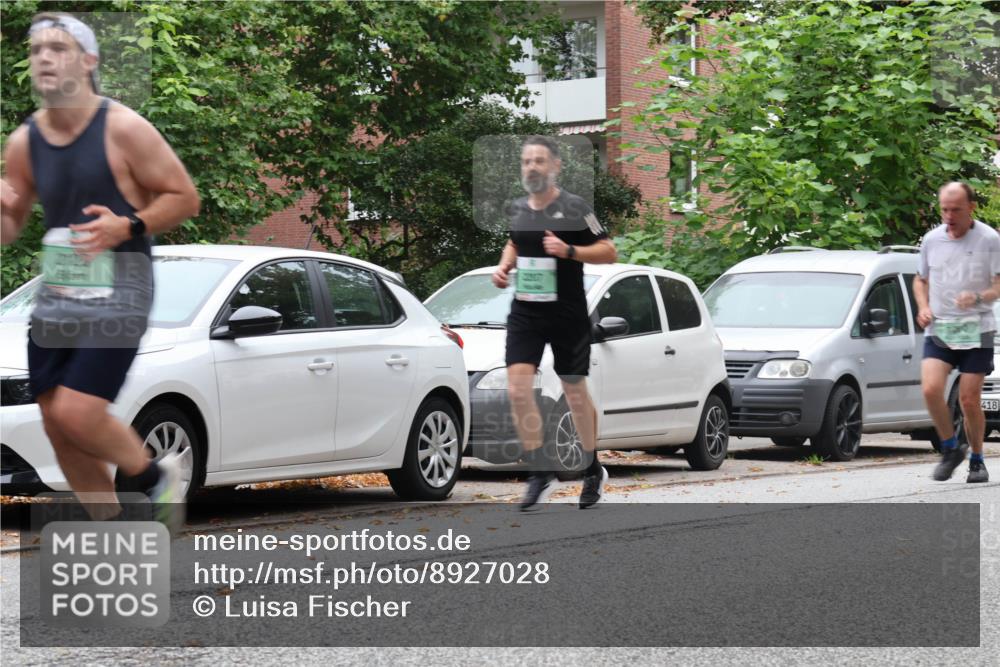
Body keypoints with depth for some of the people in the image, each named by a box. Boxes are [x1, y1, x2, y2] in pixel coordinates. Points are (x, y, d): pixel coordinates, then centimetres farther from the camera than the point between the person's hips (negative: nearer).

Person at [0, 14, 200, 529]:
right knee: (58, 426, 6)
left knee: (77, 413, -18)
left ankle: (156, 477, 10)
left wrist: (127, 227, -20)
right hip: (54, 294, 6)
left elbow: (184, 197, -6)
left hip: (117, 293, -6)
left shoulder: (123, 129, -10)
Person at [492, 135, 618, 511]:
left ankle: (593, 471, 29)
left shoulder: (574, 208, -8)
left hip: (568, 313, -4)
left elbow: (608, 252, -7)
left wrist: (570, 251, -21)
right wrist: (504, 265, 8)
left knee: (575, 393, 8)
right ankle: (541, 473, -3)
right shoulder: (518, 209, 7)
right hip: (525, 311, 4)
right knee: (518, 389, -12)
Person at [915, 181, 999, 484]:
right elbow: (921, 280, 22)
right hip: (938, 329, 3)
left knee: (969, 400, -3)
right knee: (931, 389, -17)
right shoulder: (932, 239, 8)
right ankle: (950, 448, 4)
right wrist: (923, 307, 3)